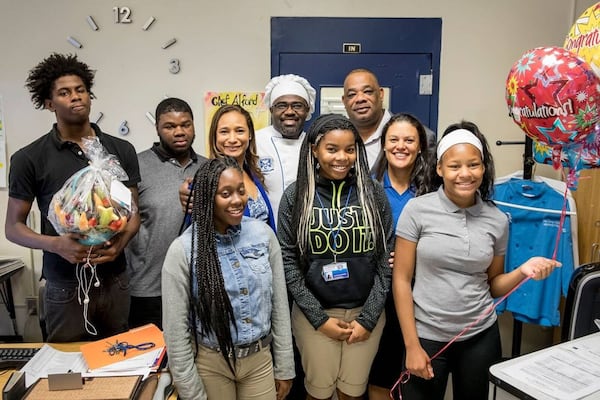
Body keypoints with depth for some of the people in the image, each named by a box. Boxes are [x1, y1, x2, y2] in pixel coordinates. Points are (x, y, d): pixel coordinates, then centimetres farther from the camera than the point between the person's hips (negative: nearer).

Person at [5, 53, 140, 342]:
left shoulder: (121, 150, 3)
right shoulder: (29, 158, -4)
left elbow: (133, 212, 6)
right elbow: (13, 227, 0)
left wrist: (119, 243, -14)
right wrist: (57, 244, -19)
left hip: (115, 280, 2)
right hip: (65, 286, -2)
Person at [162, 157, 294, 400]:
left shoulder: (264, 234, -8)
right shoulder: (183, 250, -15)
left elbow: (280, 306, -1)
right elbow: (176, 330, -10)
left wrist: (284, 368, 3)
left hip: (260, 359, 2)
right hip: (210, 363, -2)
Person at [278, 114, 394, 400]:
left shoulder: (373, 193, -3)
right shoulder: (295, 196, -6)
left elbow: (386, 259, -2)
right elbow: (288, 262, -6)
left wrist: (369, 317, -6)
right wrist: (319, 318, -9)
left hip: (366, 312, 1)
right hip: (313, 313, -1)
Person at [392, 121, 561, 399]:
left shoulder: (497, 220, -2)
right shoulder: (417, 209, -11)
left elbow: (492, 285, 7)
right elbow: (401, 280, -9)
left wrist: (522, 272, -13)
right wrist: (412, 345, -9)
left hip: (481, 337, 3)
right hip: (427, 336, -2)